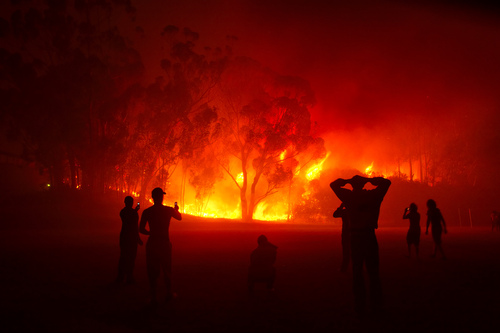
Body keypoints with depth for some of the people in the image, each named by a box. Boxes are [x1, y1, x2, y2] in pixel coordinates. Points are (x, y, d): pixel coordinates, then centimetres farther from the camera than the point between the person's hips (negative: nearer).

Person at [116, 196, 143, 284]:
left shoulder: (122, 211, 4)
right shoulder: (133, 212, -15)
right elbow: (135, 227, -17)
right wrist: (138, 239, -10)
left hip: (123, 236, 6)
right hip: (132, 237, -6)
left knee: (123, 257, 15)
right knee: (131, 258, 2)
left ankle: (120, 277, 18)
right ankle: (129, 278, 5)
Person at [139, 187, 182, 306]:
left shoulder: (147, 212, -6)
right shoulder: (169, 210, -5)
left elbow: (141, 229, -6)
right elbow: (179, 217, 16)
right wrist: (176, 209, 37)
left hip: (152, 243, 0)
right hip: (165, 243, 0)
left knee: (152, 271, 7)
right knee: (167, 269, 16)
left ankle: (153, 298, 6)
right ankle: (169, 294, 32)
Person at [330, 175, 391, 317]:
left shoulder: (349, 196, -2)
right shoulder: (372, 195, -1)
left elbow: (334, 184, 12)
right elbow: (386, 182, 14)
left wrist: (348, 180, 10)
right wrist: (369, 180, 10)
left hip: (355, 237, 0)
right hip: (370, 236, 1)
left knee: (357, 272, 4)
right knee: (373, 272, 9)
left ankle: (360, 307, 3)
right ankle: (376, 305, 11)